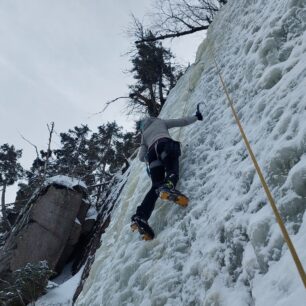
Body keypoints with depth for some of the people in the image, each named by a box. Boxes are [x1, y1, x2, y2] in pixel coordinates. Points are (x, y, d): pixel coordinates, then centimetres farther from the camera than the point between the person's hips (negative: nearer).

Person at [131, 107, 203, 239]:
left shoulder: (144, 135, 38)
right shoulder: (160, 122, 33)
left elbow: (141, 157, 27)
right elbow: (183, 121, 31)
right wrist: (196, 116, 47)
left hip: (152, 152, 3)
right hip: (165, 145, -3)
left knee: (156, 186, -8)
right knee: (172, 170, -25)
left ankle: (141, 216, -26)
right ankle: (167, 187, -62)